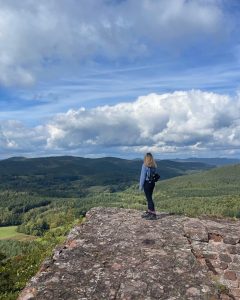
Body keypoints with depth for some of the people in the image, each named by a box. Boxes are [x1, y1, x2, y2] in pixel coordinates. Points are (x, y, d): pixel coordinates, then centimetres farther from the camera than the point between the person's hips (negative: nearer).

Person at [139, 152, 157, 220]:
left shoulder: (145, 165, -13)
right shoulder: (154, 166, 5)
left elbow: (143, 176, -12)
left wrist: (141, 185, -5)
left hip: (147, 183, -7)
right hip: (152, 183, 7)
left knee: (149, 198, -2)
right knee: (149, 197, 17)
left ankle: (153, 214, -1)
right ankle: (149, 212, 29)